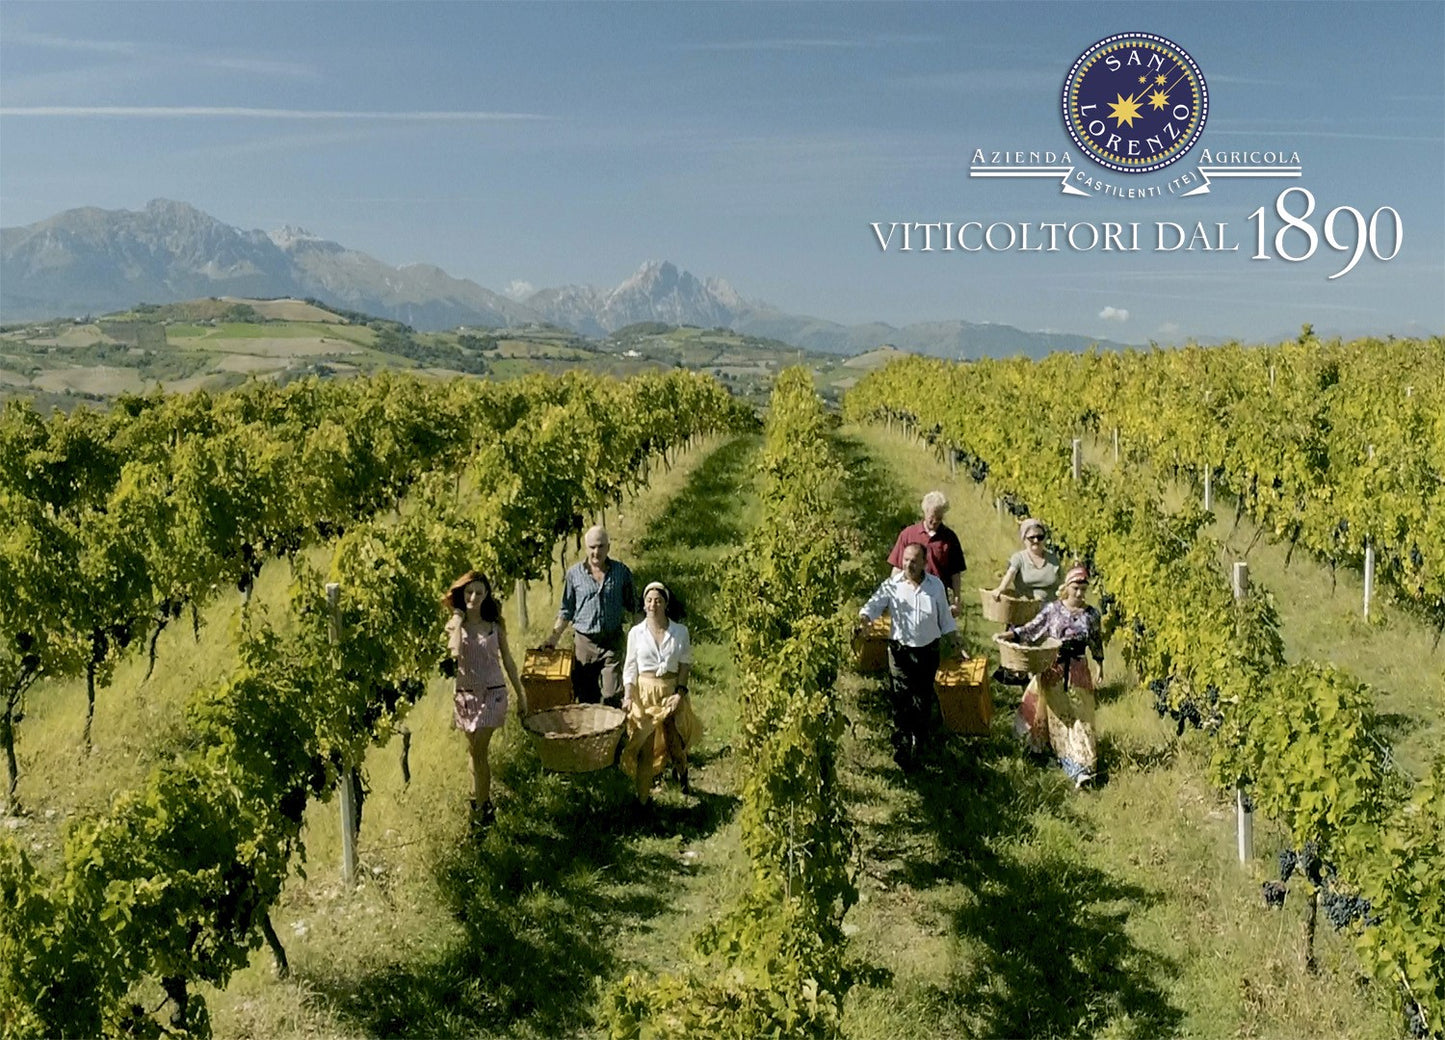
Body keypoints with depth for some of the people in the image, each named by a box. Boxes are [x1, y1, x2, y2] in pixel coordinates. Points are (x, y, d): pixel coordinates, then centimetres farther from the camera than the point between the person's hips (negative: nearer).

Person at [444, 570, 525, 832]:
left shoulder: (494, 624, 0)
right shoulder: (455, 624, -3)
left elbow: (507, 660, 7)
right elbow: (454, 652, -24)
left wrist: (521, 694, 8)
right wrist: (458, 619, -15)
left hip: (492, 694, -2)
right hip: (465, 694, 2)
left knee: (478, 753, -8)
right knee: (475, 752, 14)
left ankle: (482, 809, 1)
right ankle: (482, 799, 29)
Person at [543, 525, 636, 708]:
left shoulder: (621, 571, 4)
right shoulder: (574, 573, 4)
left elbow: (632, 605, 15)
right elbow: (566, 610, 10)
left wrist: (628, 617, -2)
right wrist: (554, 636, 2)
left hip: (612, 642, -1)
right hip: (584, 642, 1)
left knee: (612, 696, -8)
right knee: (585, 699, 5)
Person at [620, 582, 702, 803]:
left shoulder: (680, 631, -4)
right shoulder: (636, 632, -3)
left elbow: (685, 665, 0)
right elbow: (630, 667, 1)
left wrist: (680, 692, -10)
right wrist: (628, 695, -9)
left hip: (671, 691, 0)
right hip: (645, 692, 0)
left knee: (676, 741, 10)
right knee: (644, 746, 0)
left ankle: (681, 775, 44)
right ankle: (642, 796, 11)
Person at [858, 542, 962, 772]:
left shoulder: (936, 585, 2)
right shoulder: (892, 585, -6)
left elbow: (945, 619, 9)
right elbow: (874, 605, -16)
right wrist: (861, 621, -36)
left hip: (929, 650, 2)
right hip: (900, 650, -2)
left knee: (923, 701, 10)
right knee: (901, 701, -4)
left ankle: (917, 742, 28)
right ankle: (903, 749, 4)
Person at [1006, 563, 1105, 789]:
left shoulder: (1091, 615, -1)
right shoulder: (1052, 608, -4)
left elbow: (1097, 642, 10)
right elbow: (1033, 627, -3)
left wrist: (1100, 666, 16)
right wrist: (1012, 634, -15)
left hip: (1078, 671, 0)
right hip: (1053, 669, 0)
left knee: (1079, 716, -3)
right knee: (1056, 714, 8)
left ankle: (1081, 766, -6)